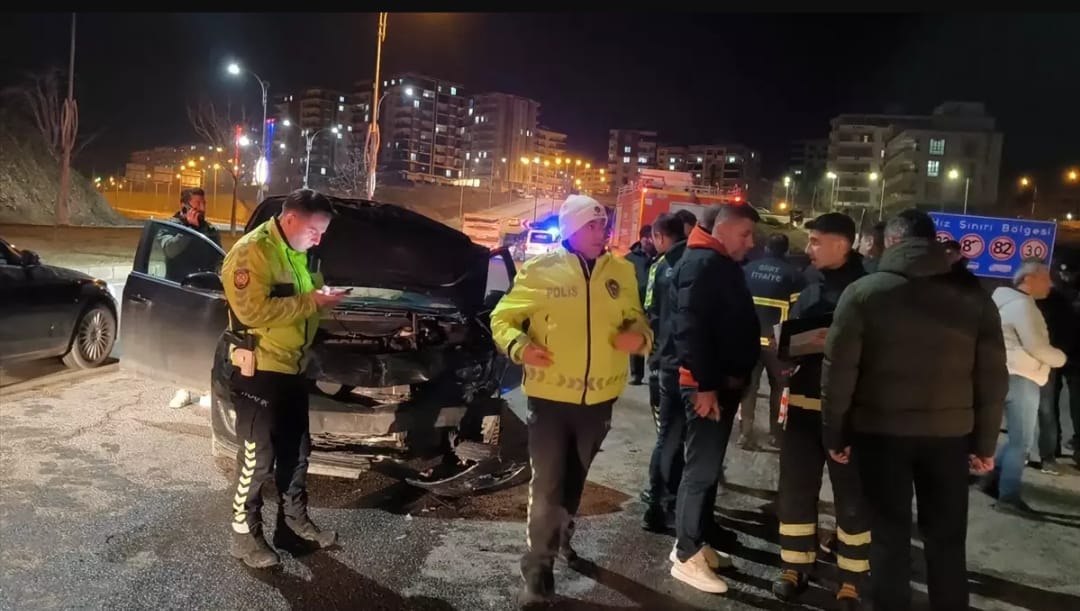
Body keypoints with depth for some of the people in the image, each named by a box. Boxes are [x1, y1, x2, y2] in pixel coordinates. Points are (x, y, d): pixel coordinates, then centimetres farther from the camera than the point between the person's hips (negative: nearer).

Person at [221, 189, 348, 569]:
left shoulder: (295, 254, 14)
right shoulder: (251, 252, -16)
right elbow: (253, 309, -27)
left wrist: (323, 297, 3)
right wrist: (311, 302, -23)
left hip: (292, 368, 9)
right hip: (258, 370, -9)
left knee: (296, 450, 16)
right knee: (257, 456, 0)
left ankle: (294, 523, 29)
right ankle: (244, 535, 14)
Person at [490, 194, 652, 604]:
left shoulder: (622, 272, 3)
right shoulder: (541, 270, -7)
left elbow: (637, 320, 13)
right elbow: (503, 318, 0)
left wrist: (639, 336, -10)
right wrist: (518, 345, -20)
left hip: (599, 397, 4)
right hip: (550, 395, -4)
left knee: (575, 478, 22)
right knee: (546, 484, 0)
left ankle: (560, 537, 46)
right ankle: (538, 567, 15)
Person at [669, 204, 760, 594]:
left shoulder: (722, 265, 16)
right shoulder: (702, 263, -15)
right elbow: (691, 328, -23)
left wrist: (735, 379, 14)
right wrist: (704, 385, -25)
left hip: (723, 382, 10)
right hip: (707, 385, -10)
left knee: (709, 467, 16)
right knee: (701, 469, -5)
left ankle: (694, 543, 27)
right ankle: (686, 557, 5)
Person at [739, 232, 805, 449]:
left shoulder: (748, 269, 3)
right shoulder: (793, 274, -3)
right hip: (778, 339, -2)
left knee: (749, 384, 9)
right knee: (778, 385, 15)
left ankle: (746, 432, 5)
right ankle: (776, 431, 21)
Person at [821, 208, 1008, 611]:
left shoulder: (863, 292, -6)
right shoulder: (974, 297, 0)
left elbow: (838, 371, -8)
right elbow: (992, 378, 1)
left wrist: (835, 433, 0)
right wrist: (984, 443, 10)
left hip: (880, 431, -2)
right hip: (949, 432, 2)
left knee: (889, 534, 10)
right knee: (946, 538, 15)